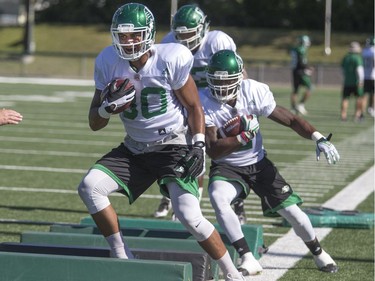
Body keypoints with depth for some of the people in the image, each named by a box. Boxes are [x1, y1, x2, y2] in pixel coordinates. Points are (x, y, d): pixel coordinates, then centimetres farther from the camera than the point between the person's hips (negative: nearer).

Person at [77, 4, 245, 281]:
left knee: (190, 216, -20)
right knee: (89, 186, -16)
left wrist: (198, 146, -13)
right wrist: (108, 106, -19)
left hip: (174, 146, -5)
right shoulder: (109, 63, -5)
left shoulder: (171, 59, -15)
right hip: (135, 149, 5)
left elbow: (194, 107, -3)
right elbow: (95, 123, 2)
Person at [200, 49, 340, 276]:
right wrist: (243, 137, -36)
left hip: (258, 164, 1)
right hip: (227, 167, -1)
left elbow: (290, 119, -11)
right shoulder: (204, 102, -21)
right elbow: (212, 150, -24)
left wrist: (319, 138, -24)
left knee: (292, 211, 0)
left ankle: (319, 253, 30)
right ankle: (248, 259, -25)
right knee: (217, 198, -33)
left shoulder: (254, 92, -18)